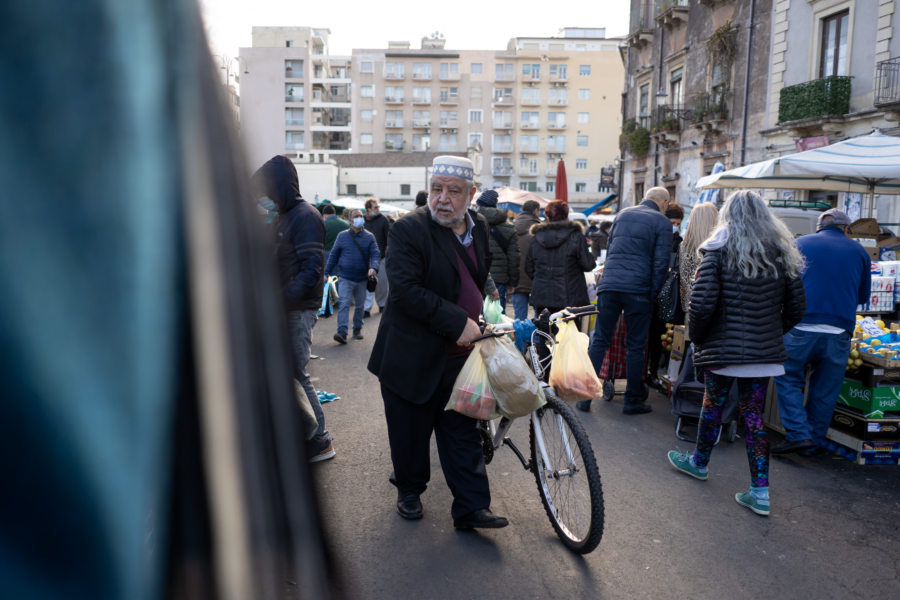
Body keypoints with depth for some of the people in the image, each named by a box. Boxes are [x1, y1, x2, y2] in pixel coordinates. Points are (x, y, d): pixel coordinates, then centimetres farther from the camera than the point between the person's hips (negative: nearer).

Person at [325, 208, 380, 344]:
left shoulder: (369, 237, 4)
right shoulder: (342, 236, 4)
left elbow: (375, 254, -4)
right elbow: (334, 255, 8)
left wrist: (373, 267, -24)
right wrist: (326, 272, 4)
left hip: (362, 278, 2)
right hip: (345, 278, -1)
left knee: (359, 305, 13)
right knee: (343, 304, -13)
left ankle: (357, 329, 28)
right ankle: (342, 332, -19)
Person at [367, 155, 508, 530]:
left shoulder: (479, 228, 8)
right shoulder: (409, 229, -12)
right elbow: (405, 289, -23)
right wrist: (457, 322, -24)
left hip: (460, 354, 5)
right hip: (412, 355, -4)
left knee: (463, 432, 8)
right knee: (411, 431, 11)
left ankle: (471, 507, 17)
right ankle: (409, 489, 35)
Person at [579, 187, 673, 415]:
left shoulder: (623, 214, 16)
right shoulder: (662, 222, 2)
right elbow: (661, 262, -4)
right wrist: (653, 294, 1)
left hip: (609, 285, 4)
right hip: (638, 290, -4)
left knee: (599, 340, 8)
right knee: (635, 346, 5)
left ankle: (585, 396, 7)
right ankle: (632, 400, 13)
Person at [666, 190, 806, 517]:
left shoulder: (719, 251, -8)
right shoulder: (782, 254, 5)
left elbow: (702, 303, -17)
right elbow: (796, 308, 6)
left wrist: (697, 338, -2)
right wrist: (772, 332, 18)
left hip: (723, 348, -4)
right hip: (765, 351, 4)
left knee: (713, 405, 15)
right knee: (754, 416, 9)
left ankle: (699, 462, 37)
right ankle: (760, 492, 11)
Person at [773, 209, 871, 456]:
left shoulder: (800, 244, 8)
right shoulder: (859, 251, 12)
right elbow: (863, 296, 20)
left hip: (802, 327, -2)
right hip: (839, 331, 2)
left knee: (788, 379, 9)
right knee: (825, 391, 11)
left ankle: (798, 434, -2)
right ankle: (813, 443, 20)